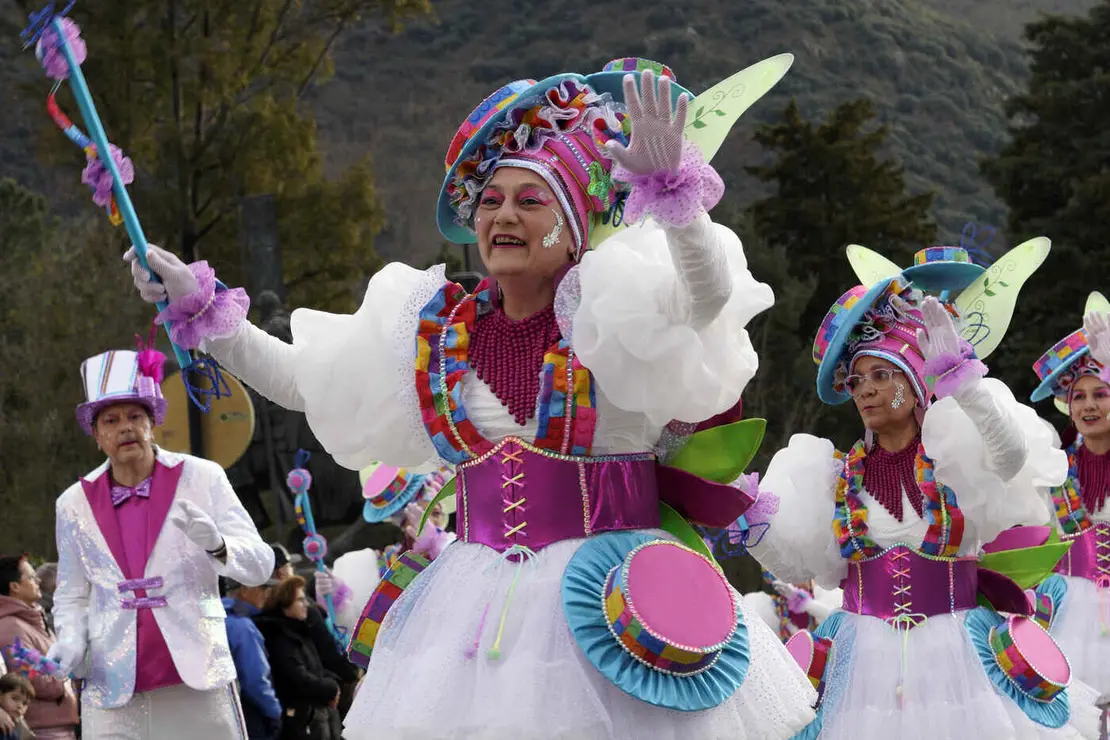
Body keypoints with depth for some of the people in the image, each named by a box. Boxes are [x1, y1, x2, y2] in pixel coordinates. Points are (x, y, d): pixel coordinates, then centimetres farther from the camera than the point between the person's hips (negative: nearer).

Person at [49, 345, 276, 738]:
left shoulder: (201, 478, 2)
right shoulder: (74, 504, 8)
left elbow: (259, 566, 0)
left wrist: (216, 545, -21)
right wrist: (70, 640, -3)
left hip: (196, 681, -1)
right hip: (114, 691, 1)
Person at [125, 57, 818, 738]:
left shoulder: (616, 316, -5)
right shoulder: (436, 332, 8)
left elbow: (710, 298, -26)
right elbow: (296, 378, 18)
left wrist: (672, 188, -42)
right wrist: (198, 309, 12)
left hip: (612, 608, -4)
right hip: (476, 604, 4)